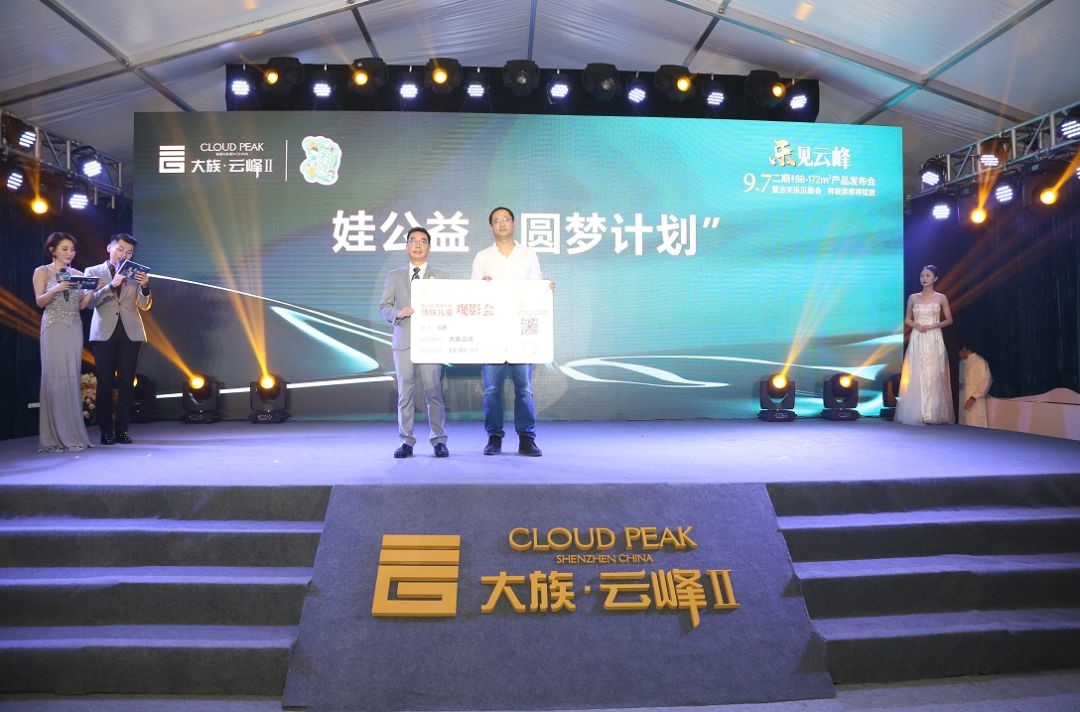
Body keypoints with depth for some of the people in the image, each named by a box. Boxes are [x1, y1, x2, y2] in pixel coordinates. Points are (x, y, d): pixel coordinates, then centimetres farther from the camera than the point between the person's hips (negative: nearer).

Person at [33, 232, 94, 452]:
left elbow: (82, 305, 8)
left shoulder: (77, 274, 13)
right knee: (54, 378, -6)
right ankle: (54, 437, -3)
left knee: (72, 378, 1)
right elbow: (40, 302, -5)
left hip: (74, 330, 3)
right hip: (53, 330, -3)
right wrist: (57, 289, -21)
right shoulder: (42, 272, 4)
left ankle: (72, 433, 4)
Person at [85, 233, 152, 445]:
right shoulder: (93, 272, 8)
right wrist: (111, 285, -20)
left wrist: (145, 287, -16)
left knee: (127, 383, 0)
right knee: (105, 382, -2)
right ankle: (106, 430, 3)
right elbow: (90, 301, -6)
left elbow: (144, 306, 4)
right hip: (104, 333, -1)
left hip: (130, 333, 1)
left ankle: (121, 429, 5)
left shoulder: (135, 273, 11)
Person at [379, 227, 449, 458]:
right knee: (405, 392, 2)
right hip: (403, 342, 1)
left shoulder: (440, 277, 11)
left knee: (433, 391, -4)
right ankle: (406, 441, 10)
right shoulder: (394, 276, 15)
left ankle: (439, 441, 3)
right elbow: (384, 307, 10)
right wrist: (398, 313, -9)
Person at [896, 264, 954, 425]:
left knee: (934, 375, -4)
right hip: (917, 340, 1)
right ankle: (917, 413, 0)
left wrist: (933, 325, -11)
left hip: (934, 340, -1)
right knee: (916, 375, -3)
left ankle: (933, 414, 0)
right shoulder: (913, 298, 8)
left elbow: (949, 320, 6)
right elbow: (907, 319, 13)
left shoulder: (941, 298, 4)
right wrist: (916, 325, -7)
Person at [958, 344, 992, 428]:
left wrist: (973, 398, -18)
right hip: (963, 402, 7)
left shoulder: (980, 362, -8)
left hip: (976, 403, -7)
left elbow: (986, 382, -11)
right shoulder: (962, 363, 14)